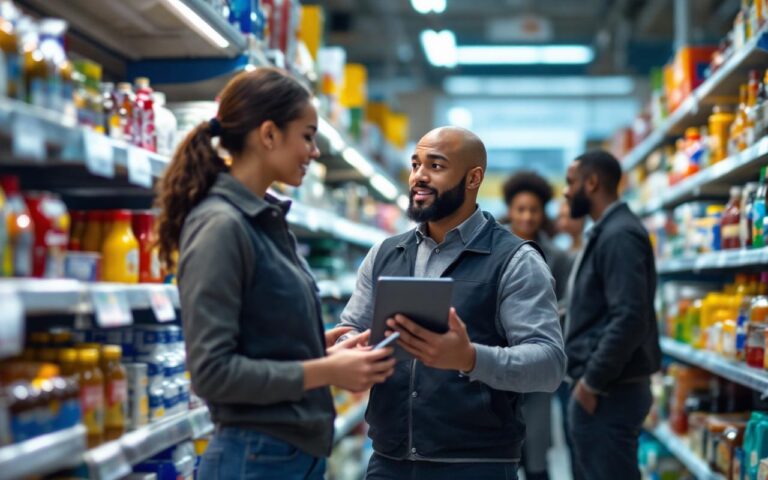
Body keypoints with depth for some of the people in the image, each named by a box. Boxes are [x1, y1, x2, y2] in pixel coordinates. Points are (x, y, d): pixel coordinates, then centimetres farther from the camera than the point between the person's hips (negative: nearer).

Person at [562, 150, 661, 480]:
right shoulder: (605, 233, 16)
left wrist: (592, 382, -20)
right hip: (600, 387, 10)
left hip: (608, 393, -10)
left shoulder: (619, 235, -16)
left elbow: (629, 318, -24)